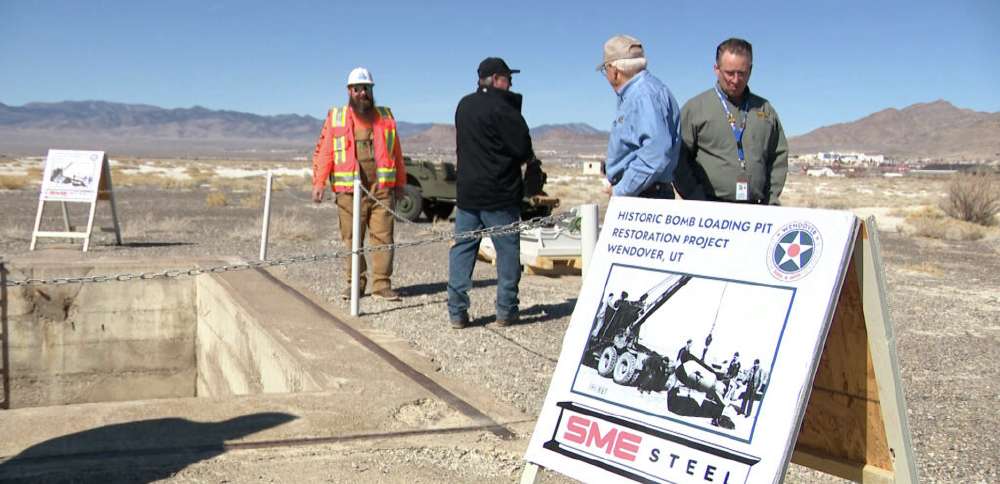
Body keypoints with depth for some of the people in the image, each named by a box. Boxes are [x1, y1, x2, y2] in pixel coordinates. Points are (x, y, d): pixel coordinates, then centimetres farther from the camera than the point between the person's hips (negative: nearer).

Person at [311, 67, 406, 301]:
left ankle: (382, 283, 2)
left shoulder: (385, 117, 14)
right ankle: (354, 283, 12)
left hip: (382, 189, 1)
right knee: (351, 239, 2)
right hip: (349, 191, -1)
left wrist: (400, 183, 15)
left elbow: (396, 153, 17)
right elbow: (323, 151, 5)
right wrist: (319, 182, -5)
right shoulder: (335, 118, 9)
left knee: (383, 236, -3)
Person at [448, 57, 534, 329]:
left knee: (462, 249, 8)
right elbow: (523, 148, -13)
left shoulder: (464, 106, 10)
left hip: (467, 191, 6)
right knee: (508, 251, 4)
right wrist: (524, 158, 10)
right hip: (500, 194, -6)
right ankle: (506, 311, 7)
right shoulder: (503, 107, -13)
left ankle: (457, 312, 6)